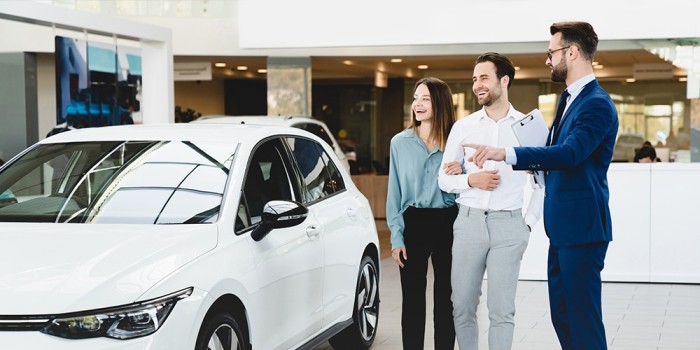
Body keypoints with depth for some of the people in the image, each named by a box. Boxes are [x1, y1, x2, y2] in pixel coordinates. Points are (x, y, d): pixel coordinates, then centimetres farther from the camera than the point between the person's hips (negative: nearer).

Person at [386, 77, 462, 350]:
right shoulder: (400, 142, 3)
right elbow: (395, 193, 3)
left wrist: (462, 174, -15)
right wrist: (396, 237, -3)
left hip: (448, 224, 0)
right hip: (413, 224, 0)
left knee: (445, 299, 6)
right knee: (412, 299, 2)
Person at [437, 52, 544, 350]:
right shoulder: (463, 127, 8)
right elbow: (443, 179, 10)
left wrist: (529, 223, 3)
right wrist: (470, 180, -9)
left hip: (508, 225, -2)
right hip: (469, 221, 2)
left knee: (501, 310, -1)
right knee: (463, 306, 5)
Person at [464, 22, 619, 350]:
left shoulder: (597, 104, -16)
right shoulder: (568, 98, 15)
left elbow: (570, 153, -31)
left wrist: (505, 153, -39)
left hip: (582, 227, -10)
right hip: (562, 227, 10)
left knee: (583, 317, -6)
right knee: (561, 314, 14)